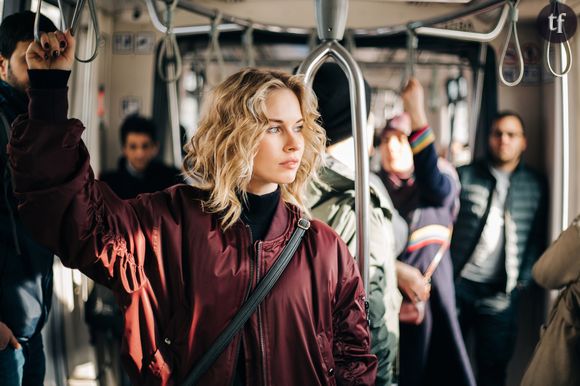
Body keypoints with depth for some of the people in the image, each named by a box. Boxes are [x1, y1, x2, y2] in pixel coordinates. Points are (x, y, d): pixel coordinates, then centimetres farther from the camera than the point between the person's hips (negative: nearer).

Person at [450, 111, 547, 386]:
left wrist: (522, 282, -2)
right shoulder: (465, 176, 2)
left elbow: (537, 240, 6)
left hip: (500, 292, 1)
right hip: (458, 284, 0)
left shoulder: (535, 186, 6)